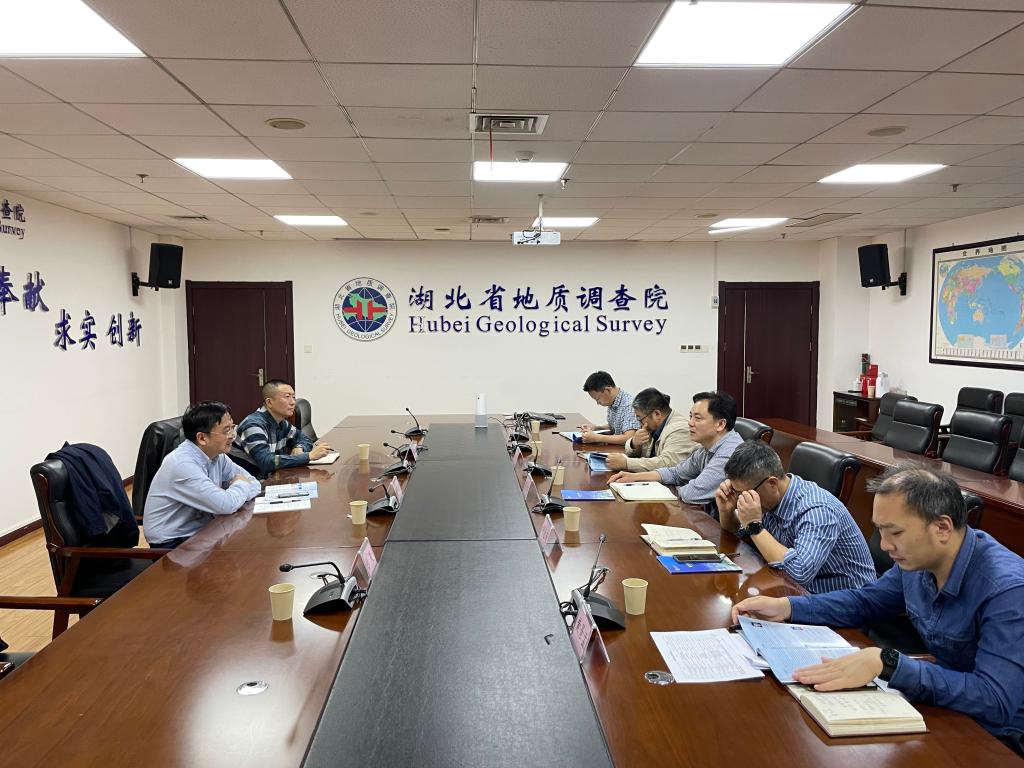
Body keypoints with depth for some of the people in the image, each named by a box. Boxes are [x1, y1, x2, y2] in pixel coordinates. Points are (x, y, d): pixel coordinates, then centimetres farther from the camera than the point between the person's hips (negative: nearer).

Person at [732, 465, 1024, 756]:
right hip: (942, 703, 6)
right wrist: (786, 607, -3)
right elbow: (865, 601, 10)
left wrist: (886, 663, -43)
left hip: (995, 734, -6)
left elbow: (997, 701, -36)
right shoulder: (918, 558, -6)